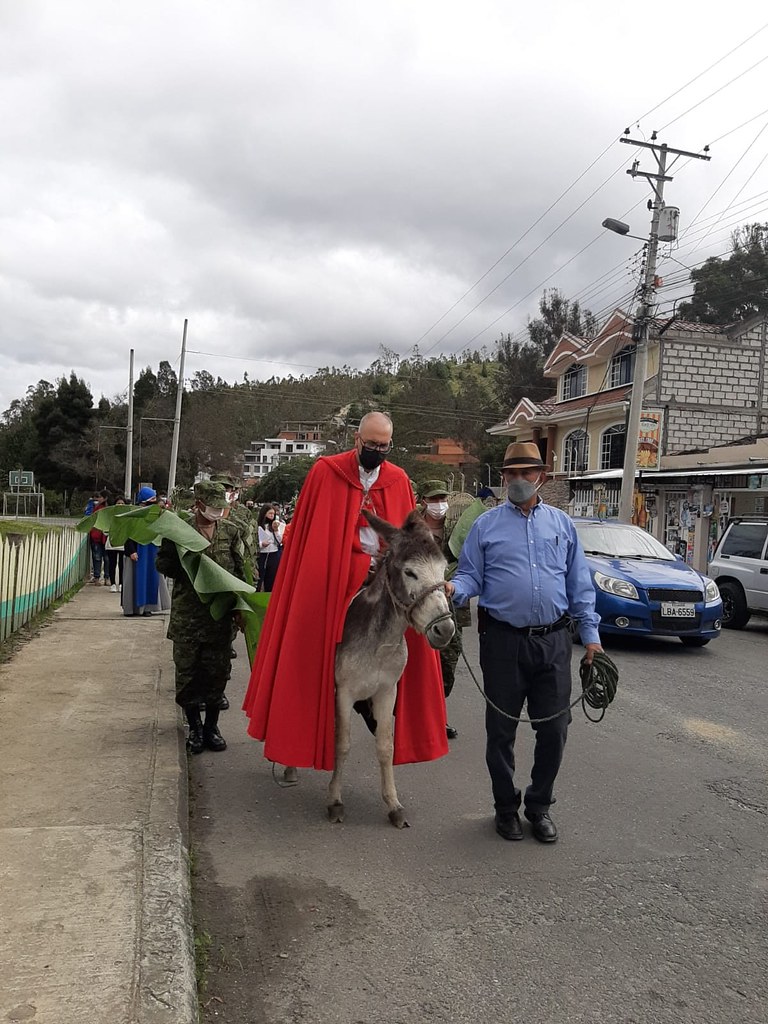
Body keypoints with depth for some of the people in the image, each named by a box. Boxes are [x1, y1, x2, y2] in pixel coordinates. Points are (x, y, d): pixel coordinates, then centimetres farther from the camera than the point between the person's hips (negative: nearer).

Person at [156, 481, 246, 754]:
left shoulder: (231, 531, 5)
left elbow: (240, 570, 10)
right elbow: (163, 564, 2)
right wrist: (189, 570, -13)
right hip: (187, 616, -1)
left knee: (217, 672, 8)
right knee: (187, 672, 5)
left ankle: (211, 726, 23)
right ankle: (195, 727, 22)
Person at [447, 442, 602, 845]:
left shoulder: (561, 523, 11)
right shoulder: (486, 525, 4)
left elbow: (580, 584, 11)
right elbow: (471, 576, 3)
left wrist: (591, 634, 6)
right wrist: (453, 589, -20)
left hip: (553, 641, 2)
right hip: (503, 640, -2)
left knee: (554, 728, 6)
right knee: (501, 729, 8)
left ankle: (540, 804, 27)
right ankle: (506, 807, 27)